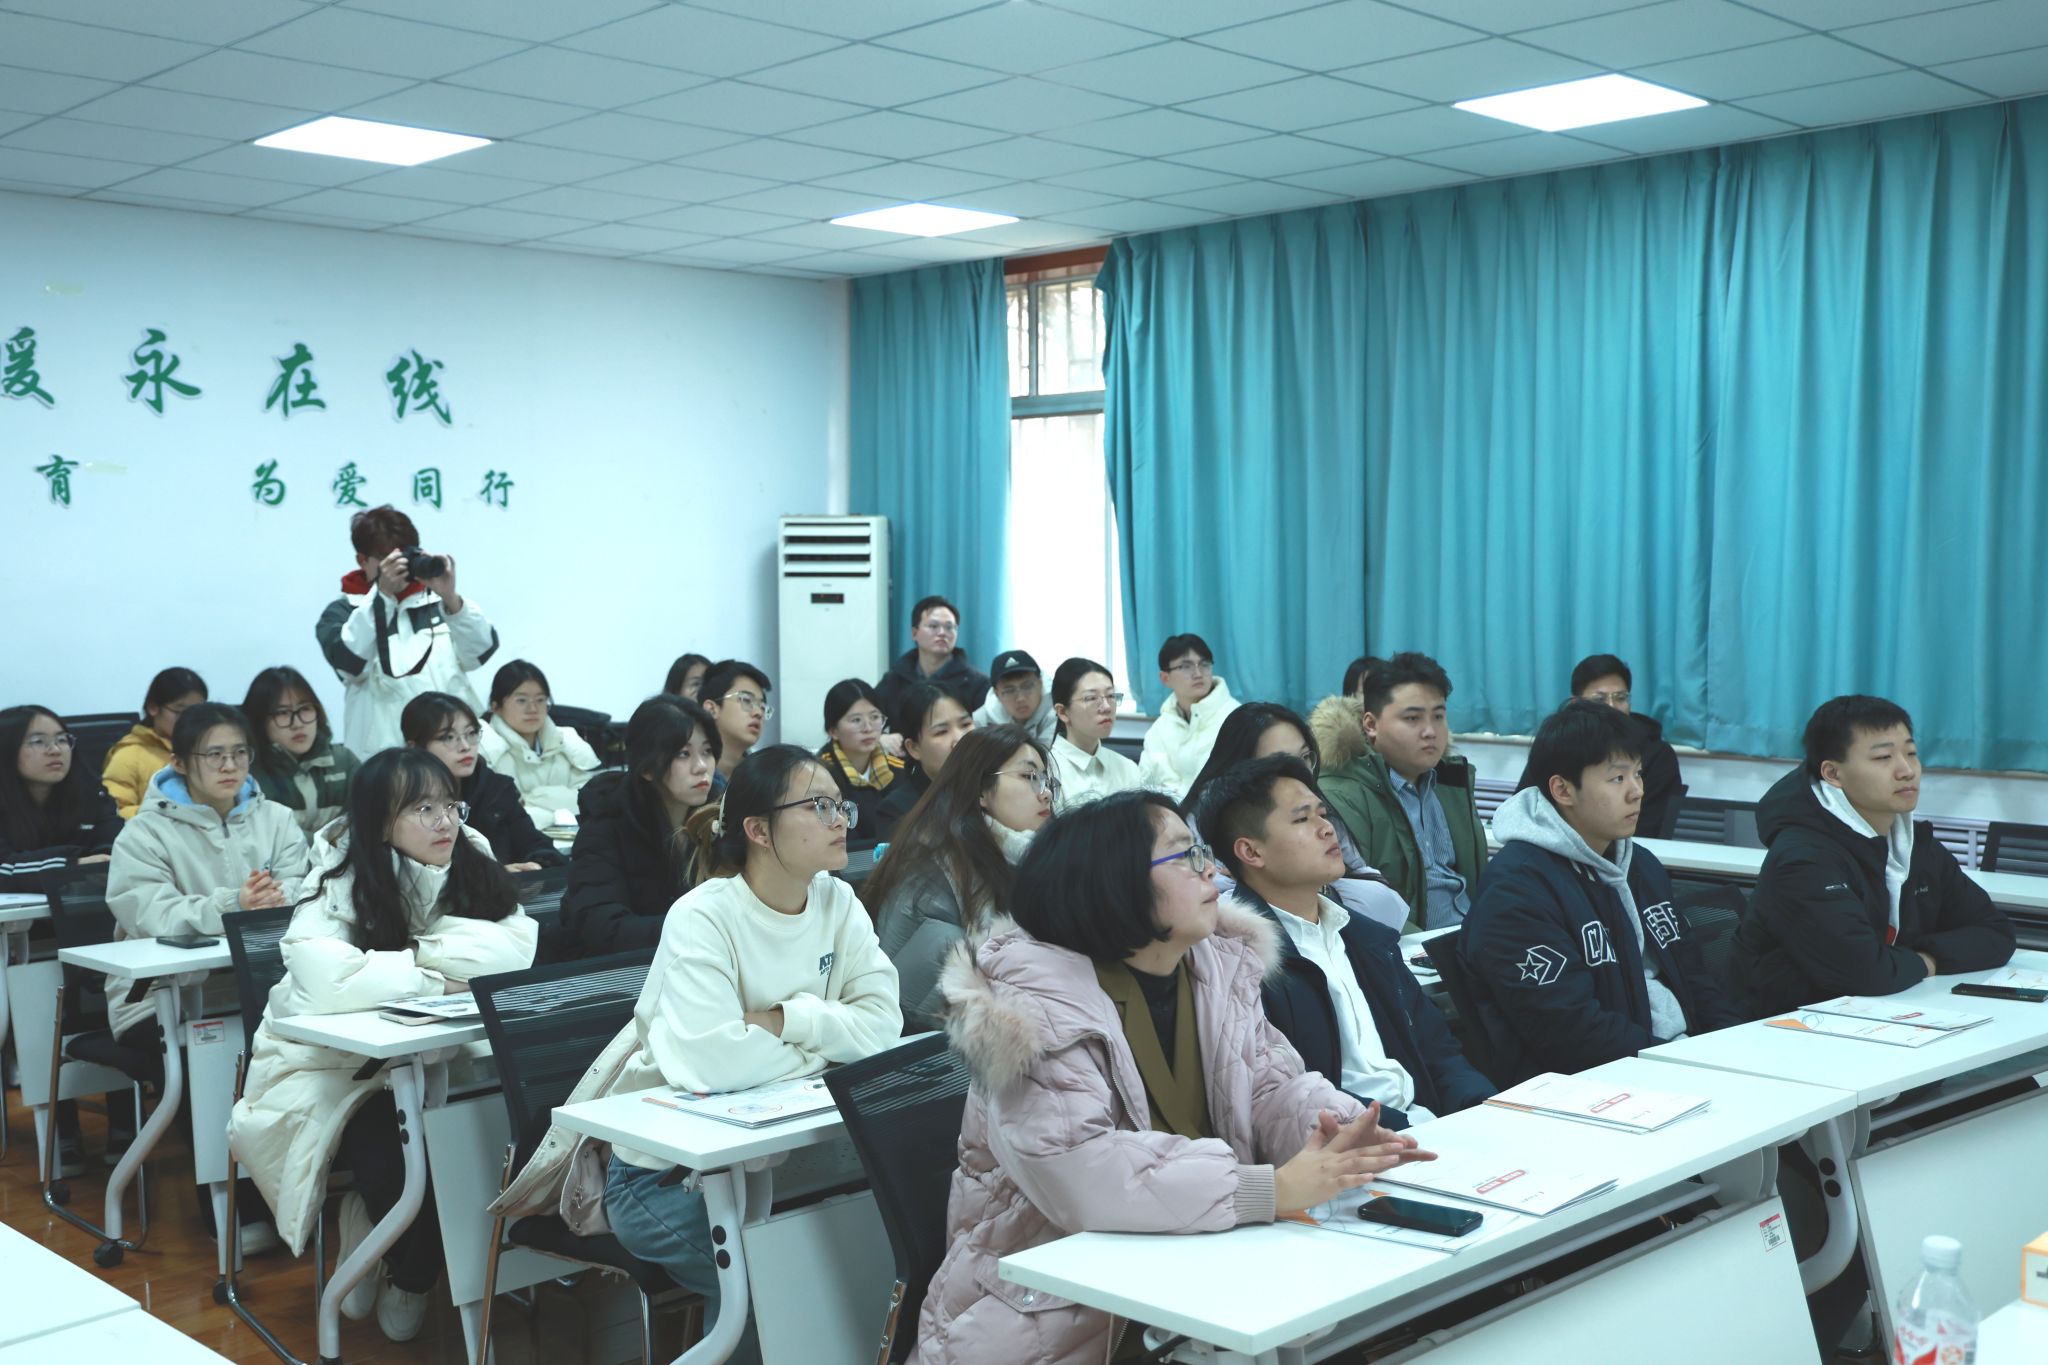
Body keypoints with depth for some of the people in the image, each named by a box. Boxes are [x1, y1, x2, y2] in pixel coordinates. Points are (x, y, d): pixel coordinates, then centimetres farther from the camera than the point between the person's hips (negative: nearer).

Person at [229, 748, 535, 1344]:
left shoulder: (473, 865, -3)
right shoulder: (340, 884, -15)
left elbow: (519, 948, -17)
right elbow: (325, 980, -34)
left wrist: (423, 950, -21)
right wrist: (432, 979, -23)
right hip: (334, 1068, -4)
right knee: (392, 1157, -30)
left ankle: (411, 1277, 6)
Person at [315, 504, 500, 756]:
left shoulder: (436, 601, 13)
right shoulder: (343, 611, 7)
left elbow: (482, 652, 0)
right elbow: (349, 663, -13)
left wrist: (451, 598, -15)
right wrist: (382, 594, -17)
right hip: (383, 751, -2)